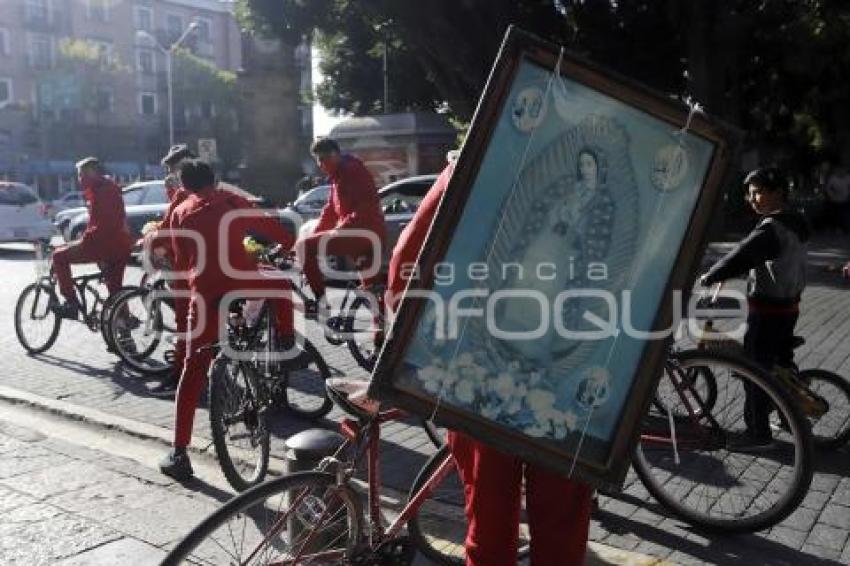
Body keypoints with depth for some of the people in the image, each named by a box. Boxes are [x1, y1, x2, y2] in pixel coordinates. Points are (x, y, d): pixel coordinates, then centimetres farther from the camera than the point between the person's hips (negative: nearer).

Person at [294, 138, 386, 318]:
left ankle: (320, 300, -12)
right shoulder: (338, 176, 21)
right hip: (371, 236, 10)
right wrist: (314, 235, 13)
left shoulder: (353, 170, -9)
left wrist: (341, 229, -26)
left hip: (364, 233, -10)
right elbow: (331, 209, 22)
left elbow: (366, 208, -20)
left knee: (304, 246, -14)